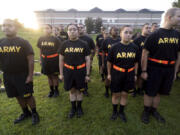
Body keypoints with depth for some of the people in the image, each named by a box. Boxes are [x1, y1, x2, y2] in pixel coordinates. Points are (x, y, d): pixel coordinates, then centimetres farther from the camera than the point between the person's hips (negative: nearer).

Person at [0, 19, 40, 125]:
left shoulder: (23, 42, -9)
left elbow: (30, 59, -12)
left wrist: (30, 75, -15)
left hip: (23, 75, -5)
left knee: (27, 96, 4)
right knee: (18, 96, 16)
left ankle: (34, 113, 26)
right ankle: (26, 113, 37)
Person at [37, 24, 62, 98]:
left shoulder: (55, 39, -7)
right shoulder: (41, 39, 3)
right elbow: (40, 50, 11)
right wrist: (40, 59, 11)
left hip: (54, 60, -3)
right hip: (45, 61, 4)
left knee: (55, 76, 7)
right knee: (49, 76, 14)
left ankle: (56, 90, 26)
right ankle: (51, 90, 30)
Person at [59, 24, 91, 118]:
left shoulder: (83, 44, -2)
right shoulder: (64, 44, 1)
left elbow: (87, 60, -1)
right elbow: (61, 60, 6)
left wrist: (87, 74, -4)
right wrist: (61, 73, 4)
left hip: (80, 71, -1)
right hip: (68, 71, 1)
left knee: (79, 90, 12)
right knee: (72, 90, 13)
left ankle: (79, 108, 35)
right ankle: (73, 108, 34)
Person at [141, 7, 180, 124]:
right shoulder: (155, 35, -9)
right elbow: (145, 53, -10)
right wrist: (144, 71, -11)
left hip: (169, 69, 5)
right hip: (155, 69, -5)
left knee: (159, 92, 16)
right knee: (150, 92, 6)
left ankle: (154, 110, 35)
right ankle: (146, 111, 27)